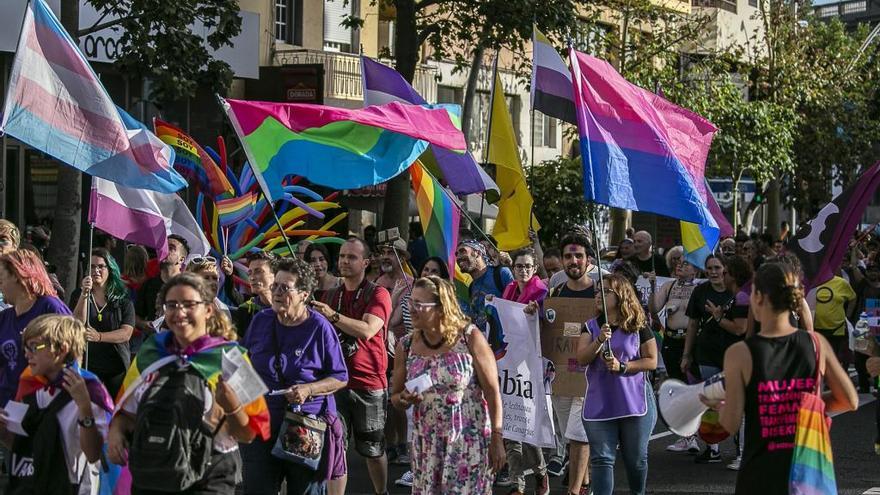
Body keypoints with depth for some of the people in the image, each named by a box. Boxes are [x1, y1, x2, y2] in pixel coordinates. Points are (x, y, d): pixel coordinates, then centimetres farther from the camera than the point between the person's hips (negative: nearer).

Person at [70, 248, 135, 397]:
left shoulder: (123, 299, 5)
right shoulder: (78, 295, 8)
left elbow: (126, 333, -5)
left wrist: (99, 336, -19)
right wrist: (84, 294, -18)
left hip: (117, 367, 0)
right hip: (87, 364, 0)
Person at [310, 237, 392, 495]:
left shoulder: (378, 294, -3)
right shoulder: (329, 297, 13)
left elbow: (367, 330, -20)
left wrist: (332, 316, -27)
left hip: (369, 384, -4)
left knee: (373, 449, 9)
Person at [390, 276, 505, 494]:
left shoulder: (469, 338, -10)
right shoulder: (406, 346, 2)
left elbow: (492, 392, -7)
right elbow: (395, 397, 13)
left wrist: (496, 439, -8)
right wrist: (403, 399, -11)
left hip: (469, 441, -4)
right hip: (426, 444, 4)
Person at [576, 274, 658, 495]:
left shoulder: (638, 326, -1)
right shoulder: (591, 326, 7)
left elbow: (651, 361, -3)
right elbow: (582, 358, -5)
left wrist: (622, 366, -15)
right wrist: (600, 340, -21)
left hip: (634, 401, -2)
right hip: (599, 405, 2)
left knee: (636, 458, 11)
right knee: (601, 459, -4)